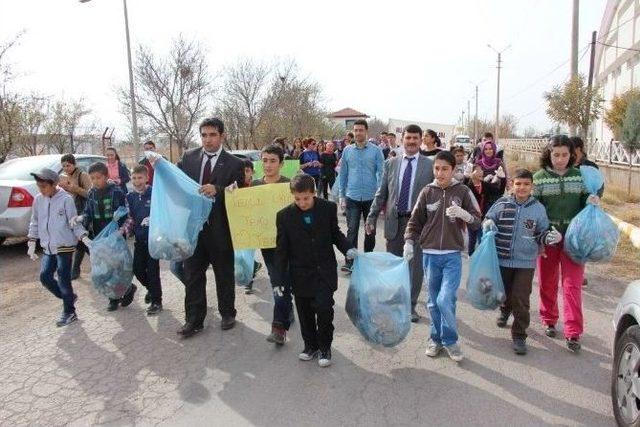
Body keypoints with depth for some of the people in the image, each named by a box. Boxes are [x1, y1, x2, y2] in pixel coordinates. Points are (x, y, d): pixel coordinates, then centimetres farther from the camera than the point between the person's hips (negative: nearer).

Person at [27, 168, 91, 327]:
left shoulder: (66, 199, -12)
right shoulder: (38, 200, 5)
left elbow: (75, 223, -8)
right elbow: (35, 223, 14)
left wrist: (85, 239, -19)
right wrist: (31, 244, 12)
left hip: (65, 245, -6)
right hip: (48, 247, 6)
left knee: (63, 279, -3)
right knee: (45, 276, 3)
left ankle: (69, 313, 11)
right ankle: (69, 297, 26)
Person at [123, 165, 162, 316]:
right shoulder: (130, 197, 6)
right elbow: (130, 217, 9)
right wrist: (125, 230, -6)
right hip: (139, 238, 5)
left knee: (152, 269, -3)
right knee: (137, 268, 8)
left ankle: (156, 302, 12)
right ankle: (151, 289, 37)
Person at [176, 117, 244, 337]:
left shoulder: (234, 164, -6)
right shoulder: (188, 157, 5)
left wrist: (217, 190, -26)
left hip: (220, 228, -2)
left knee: (224, 273, 14)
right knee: (192, 274, 9)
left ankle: (227, 313, 34)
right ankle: (194, 320, 22)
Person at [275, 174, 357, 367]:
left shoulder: (328, 208, -5)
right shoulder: (284, 216, -6)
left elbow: (335, 234, 9)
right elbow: (281, 250, -2)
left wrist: (347, 249, -10)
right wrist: (279, 280, -2)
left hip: (325, 271, -1)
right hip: (301, 274, 1)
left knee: (323, 308, -8)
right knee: (305, 313, 9)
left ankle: (324, 347, 15)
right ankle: (310, 345, 31)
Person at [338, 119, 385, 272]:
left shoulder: (375, 150, -2)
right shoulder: (347, 150, 4)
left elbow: (381, 173, -3)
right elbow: (342, 174, 8)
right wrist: (342, 196, 4)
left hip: (371, 197, 0)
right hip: (352, 197, 0)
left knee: (370, 230, 12)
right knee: (352, 230, -2)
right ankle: (349, 262, 1)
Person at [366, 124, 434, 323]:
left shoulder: (430, 165, -2)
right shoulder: (391, 163, 6)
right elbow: (381, 193, 8)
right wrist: (371, 217, 4)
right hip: (394, 221, 3)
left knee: (415, 264, 5)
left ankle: (411, 305, 22)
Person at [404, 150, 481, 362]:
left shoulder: (463, 191, 0)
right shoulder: (427, 192, 3)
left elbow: (477, 222, 0)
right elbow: (415, 221, 7)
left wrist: (464, 214, -19)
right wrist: (409, 242, -6)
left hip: (452, 256, -2)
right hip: (430, 255, 2)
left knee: (445, 299, -12)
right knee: (434, 301, 9)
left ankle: (450, 340, 10)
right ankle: (436, 338, 27)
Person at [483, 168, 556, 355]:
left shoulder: (538, 208, -1)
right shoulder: (502, 204, -4)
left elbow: (541, 235, 7)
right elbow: (487, 221, 5)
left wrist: (549, 237, -14)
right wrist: (488, 224, -18)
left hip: (525, 263, -1)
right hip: (502, 259, 1)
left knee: (521, 300, -1)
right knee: (503, 292, 21)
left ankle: (519, 335, 14)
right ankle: (505, 310, 54)